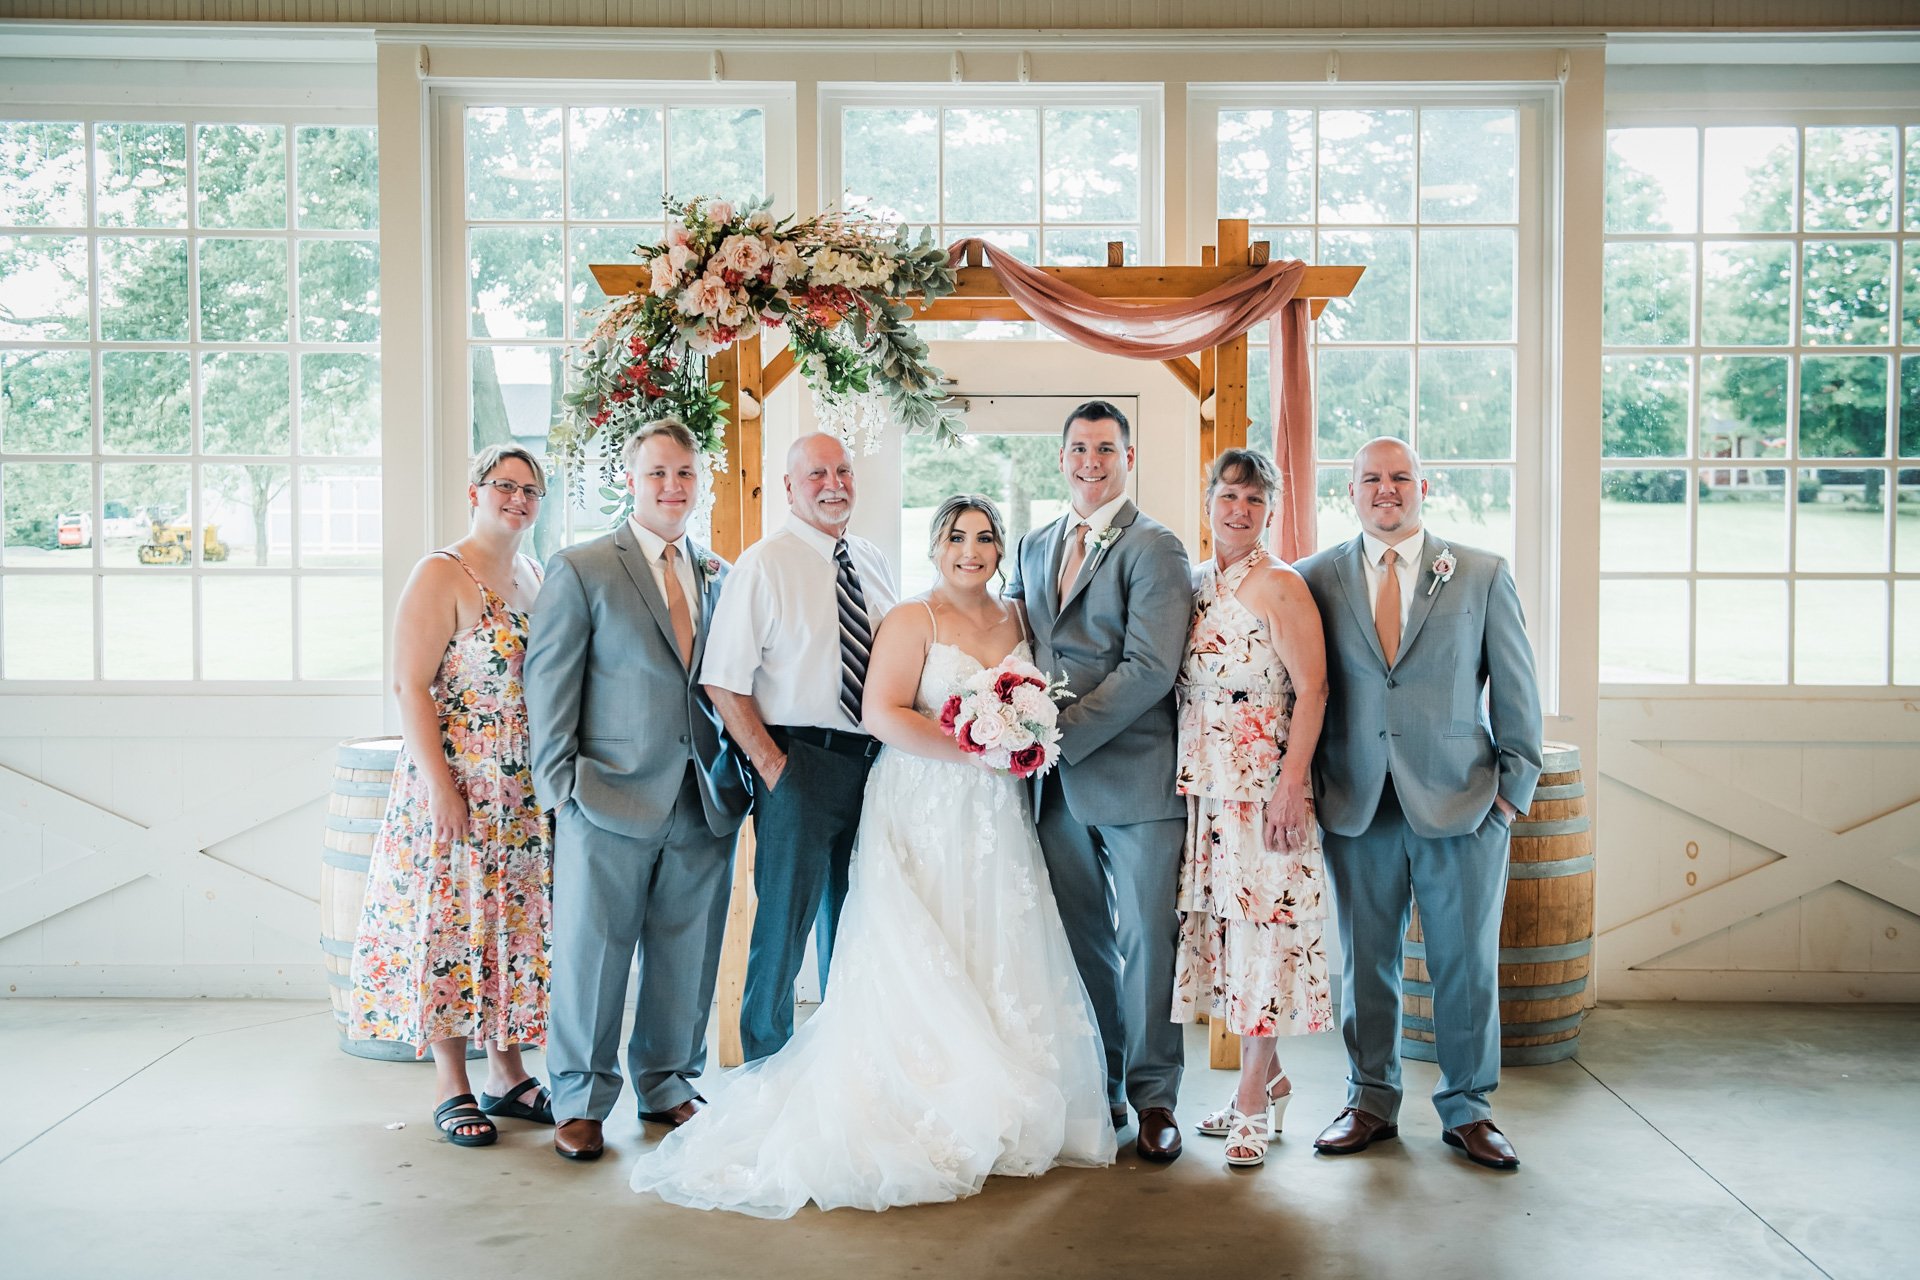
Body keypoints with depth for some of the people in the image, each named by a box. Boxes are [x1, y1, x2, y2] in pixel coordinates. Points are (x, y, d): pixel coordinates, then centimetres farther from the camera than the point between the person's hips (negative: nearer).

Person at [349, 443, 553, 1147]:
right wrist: (441, 786, -19)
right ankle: (452, 1088, 12)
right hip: (458, 786, -7)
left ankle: (507, 1074, 22)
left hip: (528, 794, 7)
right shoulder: (441, 575, -9)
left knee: (518, 921, 11)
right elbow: (409, 688, -14)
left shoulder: (536, 576, 12)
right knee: (451, 923, 1)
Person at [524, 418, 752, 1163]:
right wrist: (559, 783, -6)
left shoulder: (721, 576, 12)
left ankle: (667, 1087, 29)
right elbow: (549, 681, -2)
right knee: (592, 952, 4)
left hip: (707, 802, 4)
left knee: (687, 955, 12)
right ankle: (581, 1101, 20)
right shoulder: (580, 570, 0)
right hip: (612, 800, -4)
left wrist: (744, 770, 4)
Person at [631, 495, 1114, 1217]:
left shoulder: (1016, 617, 12)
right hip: (925, 812, -6)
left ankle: (996, 1114, 17)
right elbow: (883, 713, -15)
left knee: (997, 956, 6)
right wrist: (970, 749, -19)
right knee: (921, 960, -2)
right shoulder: (913, 620, -5)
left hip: (997, 817, 6)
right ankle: (929, 1122, 6)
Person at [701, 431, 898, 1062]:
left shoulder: (873, 563, 11)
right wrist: (772, 765, -16)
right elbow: (723, 682, -11)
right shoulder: (764, 564, -7)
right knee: (785, 923, 0)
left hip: (874, 763, 6)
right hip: (801, 763, -6)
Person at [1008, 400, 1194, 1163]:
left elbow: (1149, 667, -16)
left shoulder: (1154, 548, -6)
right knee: (1083, 942, 12)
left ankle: (1153, 1095, 14)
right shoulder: (1034, 549, 16)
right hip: (1059, 781, 6)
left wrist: (1062, 735, -17)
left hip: (1134, 778, -6)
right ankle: (1099, 1090, 24)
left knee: (1148, 940, 2)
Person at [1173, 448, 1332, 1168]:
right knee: (1221, 927, 10)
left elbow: (1312, 691, -11)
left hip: (1263, 787, -6)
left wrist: (1291, 785, -17)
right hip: (1202, 785, 6)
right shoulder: (1194, 587, 12)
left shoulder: (1281, 587, -7)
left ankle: (1253, 1097, 8)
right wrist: (1181, 779, 11)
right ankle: (1269, 1079, 26)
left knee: (1260, 928, -2)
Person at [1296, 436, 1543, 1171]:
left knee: (1468, 964, 6)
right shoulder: (1315, 579, 5)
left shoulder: (1482, 575, 5)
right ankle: (1371, 1103, 24)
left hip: (1462, 805, 0)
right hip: (1356, 808, 1)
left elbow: (1515, 688, 6)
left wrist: (1515, 785, 1)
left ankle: (1467, 1110, 22)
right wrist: (1307, 787, 2)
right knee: (1365, 962, 9)